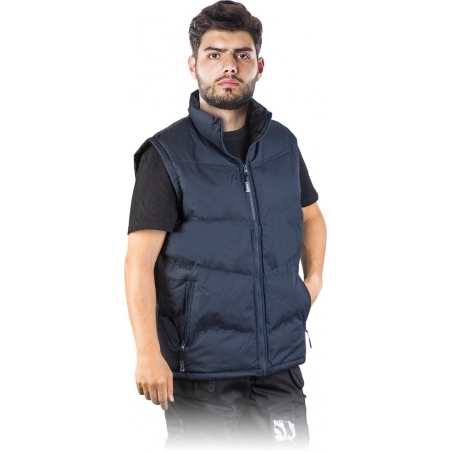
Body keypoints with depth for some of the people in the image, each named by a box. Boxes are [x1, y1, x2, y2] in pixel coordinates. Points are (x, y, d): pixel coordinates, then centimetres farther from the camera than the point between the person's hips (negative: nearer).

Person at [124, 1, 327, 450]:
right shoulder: (168, 155, -6)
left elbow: (311, 215, 27)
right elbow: (140, 260, -13)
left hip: (280, 362, 4)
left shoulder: (282, 143, 8)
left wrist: (314, 277, 10)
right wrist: (148, 353, -22)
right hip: (201, 368, -4)